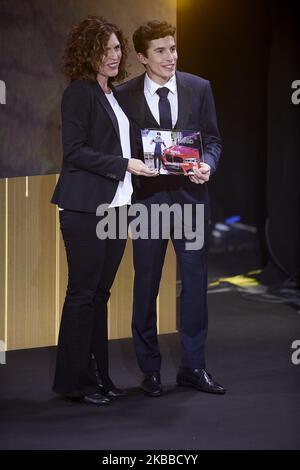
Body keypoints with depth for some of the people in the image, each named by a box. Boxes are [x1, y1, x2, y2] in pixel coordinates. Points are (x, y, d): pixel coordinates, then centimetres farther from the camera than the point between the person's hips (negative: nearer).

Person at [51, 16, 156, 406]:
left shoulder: (113, 95, 17)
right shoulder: (79, 93, -8)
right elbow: (75, 151, -15)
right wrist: (125, 165, -17)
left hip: (115, 207, 8)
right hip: (85, 209, -8)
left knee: (100, 292, 11)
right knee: (83, 293, -3)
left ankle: (98, 376, 16)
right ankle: (73, 381, 4)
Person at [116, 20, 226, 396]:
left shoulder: (199, 88, 3)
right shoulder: (125, 95, -2)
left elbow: (212, 139, 7)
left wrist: (208, 164, -12)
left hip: (190, 196, 2)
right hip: (147, 197, -1)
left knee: (195, 281, 4)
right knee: (145, 285, 6)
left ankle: (193, 367, 16)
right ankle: (149, 370, 18)